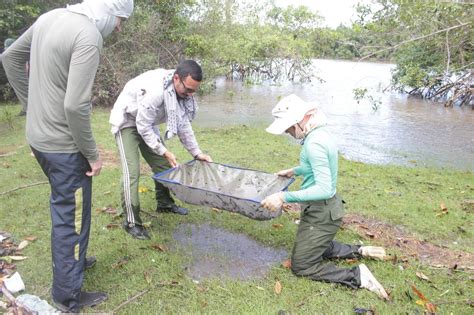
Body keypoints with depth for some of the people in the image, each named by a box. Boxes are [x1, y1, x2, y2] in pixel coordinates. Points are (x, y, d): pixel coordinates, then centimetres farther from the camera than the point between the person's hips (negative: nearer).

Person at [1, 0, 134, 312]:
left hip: (38, 136, 9)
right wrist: (92, 154, -15)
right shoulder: (88, 36, -21)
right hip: (63, 145, -9)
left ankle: (73, 261, 45)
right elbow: (75, 106, -27)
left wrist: (34, 101, 18)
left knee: (65, 209, 25)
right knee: (72, 217, 6)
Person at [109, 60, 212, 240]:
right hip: (127, 121, -7)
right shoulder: (154, 90, -38)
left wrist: (196, 152, -7)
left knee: (162, 164, 8)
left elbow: (183, 124, -3)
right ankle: (131, 222, -3)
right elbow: (143, 126, -29)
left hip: (147, 122, 7)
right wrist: (164, 151, -23)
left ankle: (164, 203, 27)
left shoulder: (182, 91, -14)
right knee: (132, 171, -12)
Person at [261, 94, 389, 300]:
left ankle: (357, 276, 3)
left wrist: (284, 196, -34)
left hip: (321, 214, -10)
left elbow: (324, 189, -32)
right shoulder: (320, 132, 1)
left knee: (301, 266, 6)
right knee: (321, 248, 31)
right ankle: (361, 251, 25)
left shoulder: (314, 143, -28)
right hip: (325, 208, 10)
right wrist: (294, 171, 19)